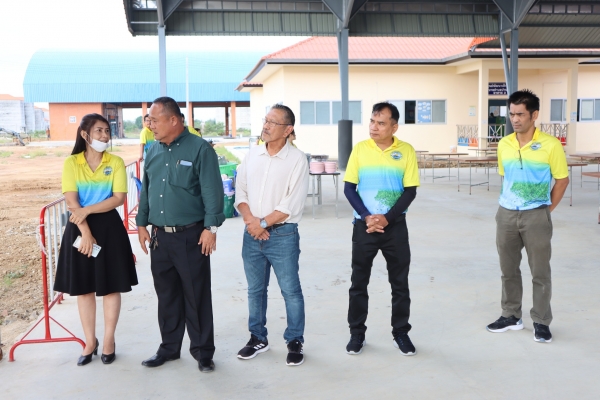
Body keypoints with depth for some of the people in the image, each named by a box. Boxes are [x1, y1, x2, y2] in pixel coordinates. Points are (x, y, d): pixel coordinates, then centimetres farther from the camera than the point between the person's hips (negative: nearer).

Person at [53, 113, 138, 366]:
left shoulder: (116, 162, -1)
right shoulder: (71, 162, -2)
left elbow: (119, 198, -10)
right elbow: (71, 202, -8)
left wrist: (87, 210, -17)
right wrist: (85, 232, -15)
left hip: (109, 227, 0)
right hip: (79, 228, 1)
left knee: (111, 286, 5)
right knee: (83, 287, 8)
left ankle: (109, 340, 19)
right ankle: (90, 341, 21)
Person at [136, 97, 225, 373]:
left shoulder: (199, 149, -9)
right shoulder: (153, 152, 10)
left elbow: (212, 191, -13)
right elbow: (145, 190, 17)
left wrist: (211, 227, -17)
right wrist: (142, 224, 13)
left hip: (190, 236, -6)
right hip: (159, 236, 6)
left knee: (196, 296, 3)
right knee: (166, 295, 14)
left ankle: (203, 351, 15)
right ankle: (169, 347, 28)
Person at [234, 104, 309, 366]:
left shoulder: (297, 160, -9)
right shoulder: (252, 155, 6)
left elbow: (292, 204, -14)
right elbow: (240, 191, 6)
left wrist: (263, 223, -13)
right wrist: (250, 221, -9)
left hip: (282, 235, -5)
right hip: (252, 234, 5)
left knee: (291, 291, 4)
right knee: (255, 290, 15)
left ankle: (295, 342, 19)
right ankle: (258, 338, 30)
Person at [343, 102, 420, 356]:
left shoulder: (406, 151, -3)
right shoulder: (360, 149, -1)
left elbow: (410, 191, -4)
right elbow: (349, 188, -1)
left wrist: (387, 218, -14)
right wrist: (367, 217, -13)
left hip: (395, 226, 0)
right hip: (364, 226, 1)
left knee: (400, 282, 7)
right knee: (359, 282, 6)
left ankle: (401, 333, 21)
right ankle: (357, 333, 19)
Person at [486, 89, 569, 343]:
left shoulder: (550, 144, -11)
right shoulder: (503, 145, 2)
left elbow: (562, 180, -3)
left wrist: (546, 210, -3)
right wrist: (510, 203, 10)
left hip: (536, 216, -4)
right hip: (506, 214, 4)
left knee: (540, 272, 5)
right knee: (508, 269, 13)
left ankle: (541, 321, 18)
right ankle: (511, 316, 27)